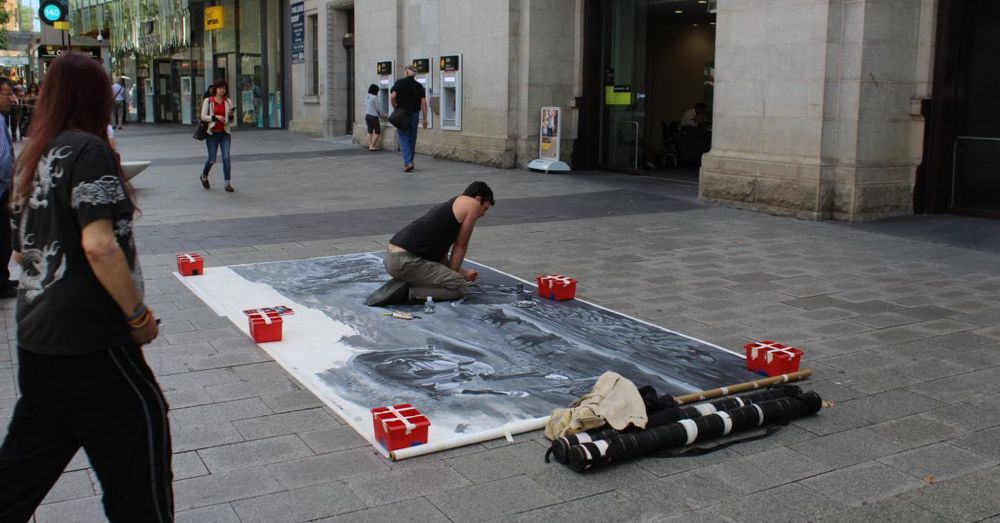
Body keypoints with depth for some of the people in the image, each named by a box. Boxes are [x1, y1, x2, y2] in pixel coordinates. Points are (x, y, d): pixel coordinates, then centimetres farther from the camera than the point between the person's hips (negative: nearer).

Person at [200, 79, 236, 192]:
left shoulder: (228, 102, 6)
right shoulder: (208, 101, -1)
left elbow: (232, 120, 11)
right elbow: (203, 117, -6)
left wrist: (231, 116, -12)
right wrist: (215, 117, -19)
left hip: (225, 133, 2)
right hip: (212, 133, -2)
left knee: (226, 158, -7)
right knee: (212, 159, 4)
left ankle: (227, 183, -3)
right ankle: (204, 176, 33)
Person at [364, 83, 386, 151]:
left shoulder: (367, 97, 10)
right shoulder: (374, 97, -13)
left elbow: (366, 107, 15)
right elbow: (378, 108, -9)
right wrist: (383, 115, 5)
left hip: (367, 116, 8)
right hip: (373, 117, -8)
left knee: (370, 132, 9)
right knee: (378, 132, -1)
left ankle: (370, 146, 7)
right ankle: (372, 146, -6)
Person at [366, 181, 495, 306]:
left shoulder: (450, 206, 25)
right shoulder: (472, 204, 0)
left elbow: (441, 250, 24)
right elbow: (460, 246, 3)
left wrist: (461, 272, 30)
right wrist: (453, 275, 14)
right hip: (405, 261, -10)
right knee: (459, 286, -1)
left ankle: (402, 283, 11)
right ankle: (407, 293, -10)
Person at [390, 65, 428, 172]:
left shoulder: (400, 82, -2)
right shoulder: (419, 86, 6)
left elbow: (392, 96, -14)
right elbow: (423, 102, -1)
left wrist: (395, 108, 3)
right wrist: (425, 119, 0)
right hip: (415, 115, 3)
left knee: (404, 139, -3)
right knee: (412, 140, 13)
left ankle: (408, 162, -17)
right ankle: (410, 162, 20)